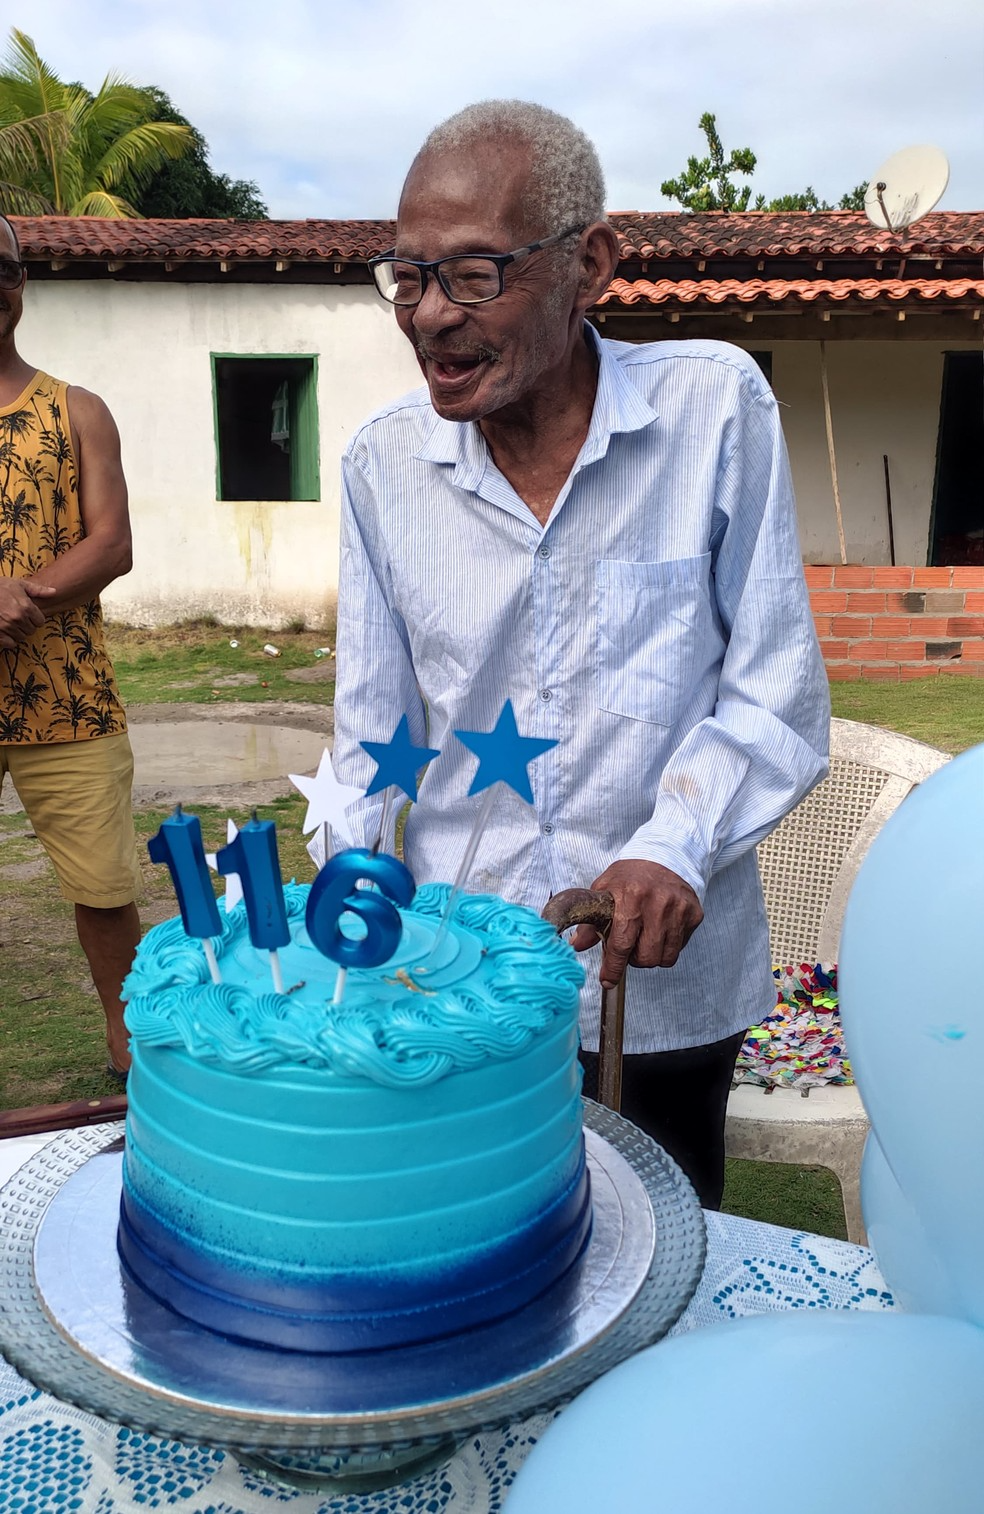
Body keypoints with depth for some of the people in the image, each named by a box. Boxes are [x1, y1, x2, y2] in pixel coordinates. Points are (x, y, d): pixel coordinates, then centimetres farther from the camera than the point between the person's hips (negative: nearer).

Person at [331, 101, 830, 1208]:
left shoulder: (716, 407, -10)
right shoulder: (382, 461, -4)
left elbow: (777, 698, -6)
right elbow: (370, 748, 1)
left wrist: (675, 847, -22)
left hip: (667, 988, -1)